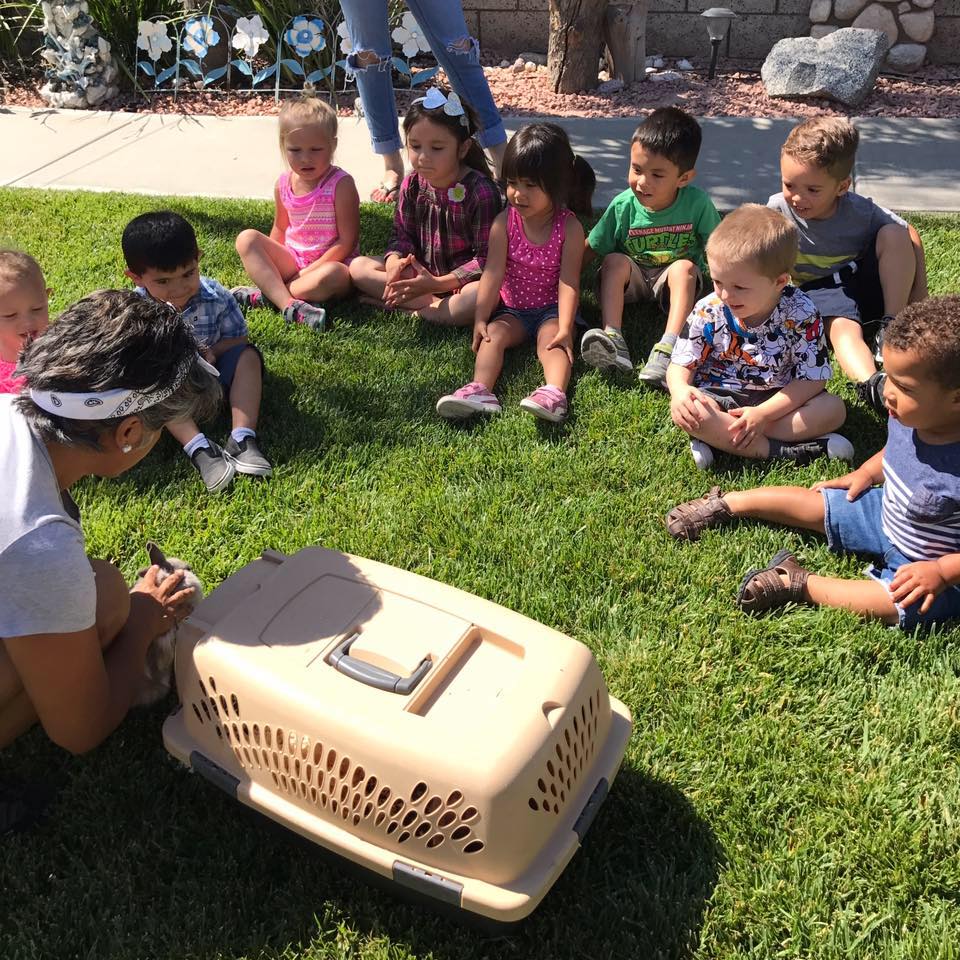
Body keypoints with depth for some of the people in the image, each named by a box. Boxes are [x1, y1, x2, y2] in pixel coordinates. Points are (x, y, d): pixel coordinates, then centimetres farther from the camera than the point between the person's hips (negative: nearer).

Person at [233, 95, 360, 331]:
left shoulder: (341, 184, -13)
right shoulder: (283, 185, 2)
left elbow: (347, 241, -16)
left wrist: (308, 271, -18)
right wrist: (267, 263, 2)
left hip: (330, 261, -5)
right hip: (292, 260, 5)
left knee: (334, 276, -40)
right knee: (246, 239, -15)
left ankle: (263, 294, -26)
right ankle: (289, 304, -34)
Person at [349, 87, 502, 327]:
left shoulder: (481, 191, -17)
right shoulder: (412, 186, -1)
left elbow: (485, 258, -17)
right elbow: (402, 235, 7)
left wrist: (438, 283, -26)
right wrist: (394, 261, -19)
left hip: (463, 280, -6)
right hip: (419, 272, 6)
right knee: (358, 266, -8)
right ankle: (436, 306, -19)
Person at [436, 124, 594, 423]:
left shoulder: (569, 227, -12)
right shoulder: (504, 222, -6)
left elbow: (568, 282, -16)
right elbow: (493, 273, -9)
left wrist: (565, 328, -26)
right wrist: (480, 318, -18)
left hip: (551, 309, -2)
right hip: (511, 308, 3)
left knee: (551, 338, -29)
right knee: (494, 334, -23)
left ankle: (554, 393, -53)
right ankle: (480, 390, -43)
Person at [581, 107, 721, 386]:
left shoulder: (697, 204, -16)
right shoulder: (623, 205, -15)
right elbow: (590, 250, -8)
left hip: (675, 281, -1)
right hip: (632, 278, 1)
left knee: (683, 267, -32)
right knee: (615, 261, -28)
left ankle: (668, 348, -45)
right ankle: (612, 339, -41)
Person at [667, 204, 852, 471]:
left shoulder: (801, 315, -15)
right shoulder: (708, 312, -12)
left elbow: (813, 378, -13)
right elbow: (681, 364, -5)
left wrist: (763, 414, -24)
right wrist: (680, 390, -30)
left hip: (776, 399, 1)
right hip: (720, 397, -1)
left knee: (834, 408, -24)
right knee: (685, 411, -32)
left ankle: (719, 439, -30)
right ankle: (785, 451, -29)